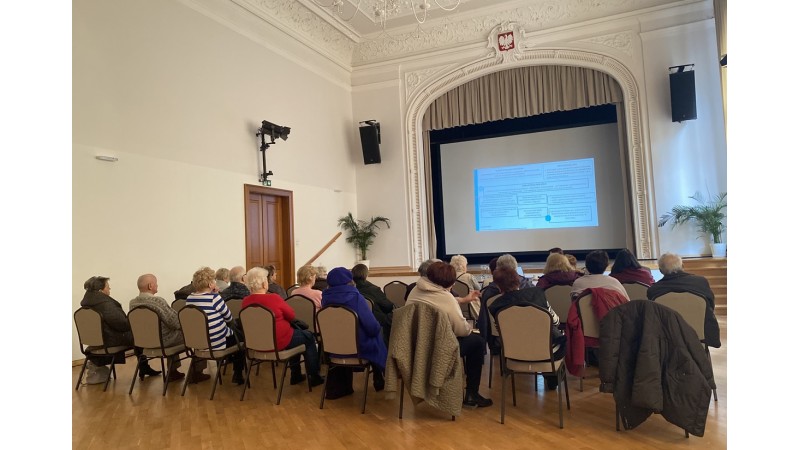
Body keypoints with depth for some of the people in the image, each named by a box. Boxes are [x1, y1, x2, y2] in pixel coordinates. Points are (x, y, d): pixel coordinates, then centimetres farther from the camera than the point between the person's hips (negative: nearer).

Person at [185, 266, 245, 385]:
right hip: (216, 343, -7)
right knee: (239, 336, 22)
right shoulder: (214, 298, -21)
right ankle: (238, 375, 24)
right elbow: (229, 318, -10)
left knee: (233, 332, 30)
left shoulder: (189, 298, 0)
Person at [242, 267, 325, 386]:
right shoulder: (273, 298, -22)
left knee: (297, 332, 29)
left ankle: (296, 375, 33)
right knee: (309, 336, 17)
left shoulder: (245, 301, -4)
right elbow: (291, 315, -7)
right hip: (278, 342, -7)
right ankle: (314, 377, 21)